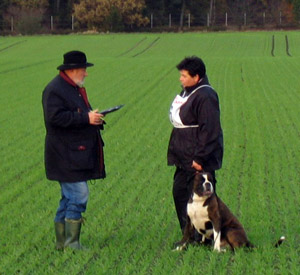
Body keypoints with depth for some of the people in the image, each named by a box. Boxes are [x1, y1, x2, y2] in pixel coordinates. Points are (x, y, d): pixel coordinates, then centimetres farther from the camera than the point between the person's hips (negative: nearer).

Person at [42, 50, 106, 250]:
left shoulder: (76, 88, 18)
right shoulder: (55, 89, -14)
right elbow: (55, 117, -24)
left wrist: (94, 117, 9)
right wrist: (86, 118, -23)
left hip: (78, 155, 11)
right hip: (66, 156, -10)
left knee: (70, 197, 12)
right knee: (79, 196, -12)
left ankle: (62, 241, 18)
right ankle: (71, 242, -5)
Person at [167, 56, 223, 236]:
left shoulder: (205, 96, -19)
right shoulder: (187, 93, 12)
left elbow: (209, 130, -22)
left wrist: (200, 158, -23)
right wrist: (177, 153, 18)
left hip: (199, 161, -10)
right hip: (185, 160, 11)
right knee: (179, 192, 14)